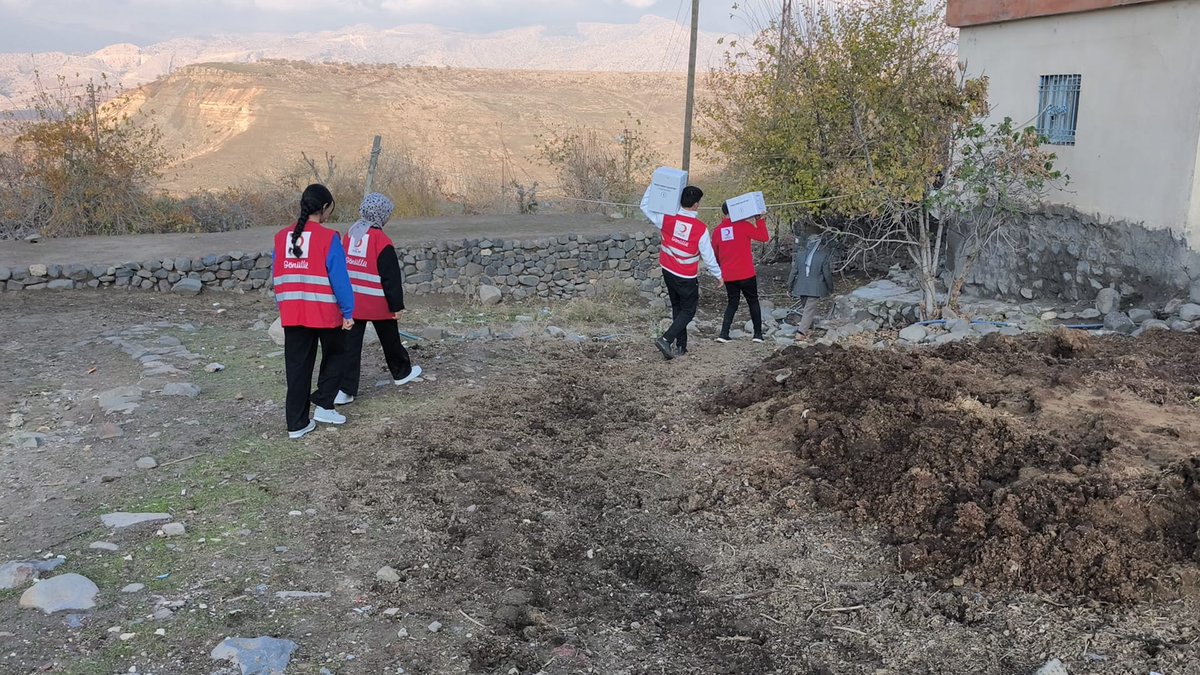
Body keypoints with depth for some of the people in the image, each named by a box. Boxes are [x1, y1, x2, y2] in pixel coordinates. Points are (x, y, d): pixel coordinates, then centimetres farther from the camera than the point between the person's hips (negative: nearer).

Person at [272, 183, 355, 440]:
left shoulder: (282, 237, 5)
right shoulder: (328, 238, -12)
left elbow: (278, 278, 10)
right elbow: (339, 279, -12)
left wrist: (284, 308, 18)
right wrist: (348, 312, -6)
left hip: (292, 314, 4)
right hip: (326, 313, -4)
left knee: (297, 367, 10)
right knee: (335, 355, 20)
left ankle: (296, 423, 14)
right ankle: (323, 405, 12)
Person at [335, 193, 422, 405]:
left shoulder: (350, 235, 4)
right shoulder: (381, 240, -15)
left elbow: (342, 267, 13)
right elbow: (391, 277, -14)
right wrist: (397, 305, -7)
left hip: (351, 302, 5)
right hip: (377, 304, -5)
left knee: (350, 345, 1)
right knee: (390, 340, 17)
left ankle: (345, 389, -4)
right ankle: (402, 372, 37)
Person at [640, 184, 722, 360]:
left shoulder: (667, 219, -12)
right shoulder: (701, 228, -20)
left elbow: (645, 206, 2)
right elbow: (708, 256, -11)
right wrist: (718, 274, 3)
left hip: (668, 272, 5)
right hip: (687, 277, -5)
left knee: (677, 308, 19)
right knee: (688, 311, 9)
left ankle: (680, 346, 22)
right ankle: (666, 339, -10)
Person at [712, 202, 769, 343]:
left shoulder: (718, 230, 4)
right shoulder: (743, 225, -9)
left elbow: (715, 253, 13)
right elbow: (763, 237, -8)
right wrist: (760, 220, 4)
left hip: (728, 276, 4)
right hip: (746, 274, -4)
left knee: (732, 303, 15)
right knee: (753, 302, 12)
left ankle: (724, 334, 1)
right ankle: (758, 334, 12)